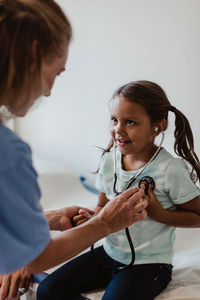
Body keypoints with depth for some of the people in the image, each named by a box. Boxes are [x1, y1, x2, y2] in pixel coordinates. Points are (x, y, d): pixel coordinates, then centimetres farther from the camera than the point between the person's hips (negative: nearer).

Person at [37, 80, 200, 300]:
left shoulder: (171, 170, -18)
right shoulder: (109, 160, -1)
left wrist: (159, 214, -22)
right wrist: (92, 219, -11)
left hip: (148, 264, -5)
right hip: (109, 253, 6)